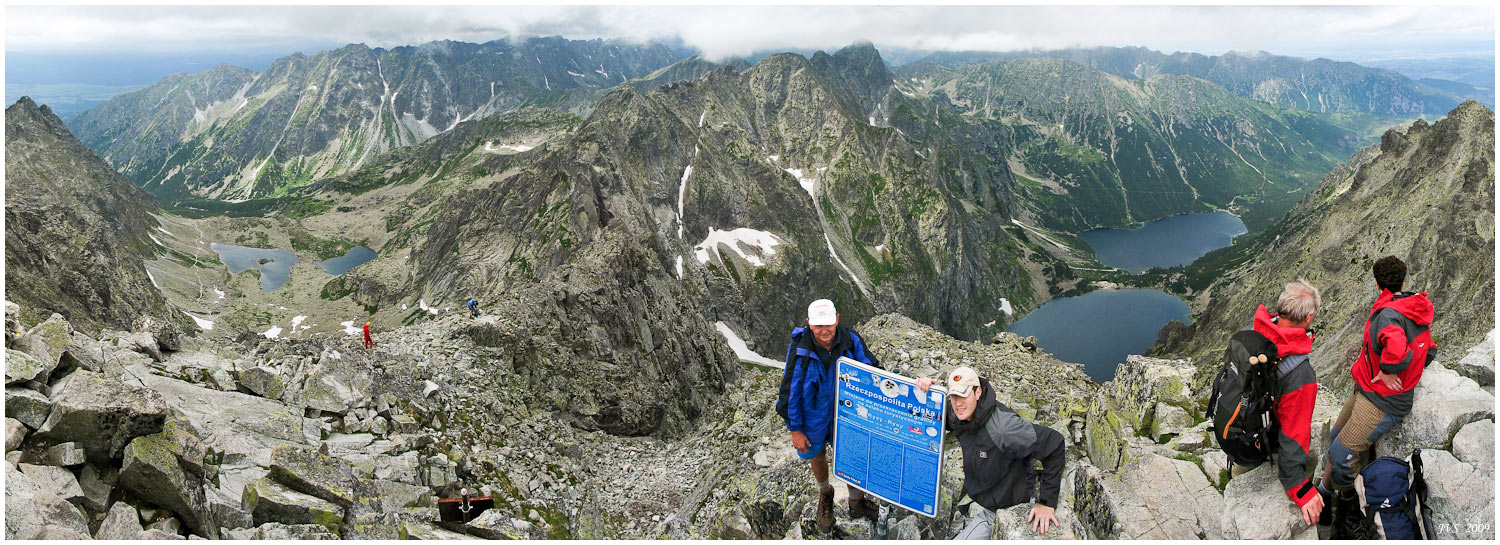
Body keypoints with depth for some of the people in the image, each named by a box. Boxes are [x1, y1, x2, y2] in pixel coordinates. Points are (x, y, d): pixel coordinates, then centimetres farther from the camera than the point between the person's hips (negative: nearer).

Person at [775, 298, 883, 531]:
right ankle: (824, 494, 54)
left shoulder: (851, 340, -20)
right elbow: (790, 391, -16)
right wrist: (795, 430, -10)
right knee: (816, 456, 22)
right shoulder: (799, 350, -26)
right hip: (813, 416, -1)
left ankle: (856, 503, 43)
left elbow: (872, 370, -4)